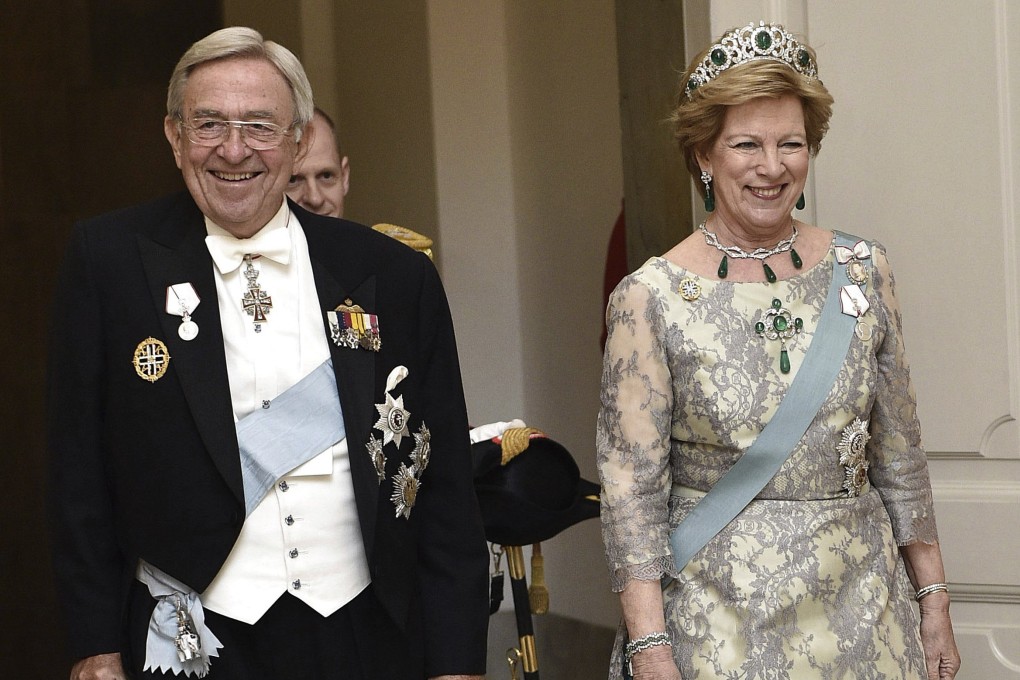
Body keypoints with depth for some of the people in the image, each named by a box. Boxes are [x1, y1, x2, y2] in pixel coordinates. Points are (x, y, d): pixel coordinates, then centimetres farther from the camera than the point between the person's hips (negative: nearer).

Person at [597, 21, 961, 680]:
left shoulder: (862, 270, 2)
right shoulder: (650, 298, -8)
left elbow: (899, 452, 7)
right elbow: (632, 485, -8)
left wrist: (934, 601, 6)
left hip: (860, 598, 3)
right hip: (720, 613, -3)